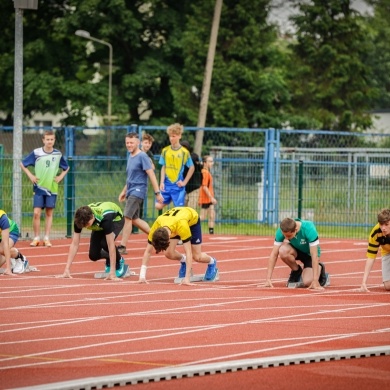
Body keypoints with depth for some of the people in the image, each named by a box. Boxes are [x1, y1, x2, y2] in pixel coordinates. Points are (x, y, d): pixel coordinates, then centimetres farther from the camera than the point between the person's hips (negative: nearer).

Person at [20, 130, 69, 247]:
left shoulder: (58, 154, 2)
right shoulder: (36, 153, -5)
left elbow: (66, 168, 18)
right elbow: (22, 164, 5)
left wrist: (60, 177, 4)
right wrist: (30, 175, -3)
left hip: (52, 188, 2)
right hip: (39, 187, -2)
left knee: (49, 213, 3)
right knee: (36, 213, -7)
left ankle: (47, 238, 8)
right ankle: (36, 238, 3)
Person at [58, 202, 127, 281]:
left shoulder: (105, 218, -45)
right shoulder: (80, 219, -33)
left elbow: (111, 245, -45)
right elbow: (74, 244, -27)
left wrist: (112, 273, -48)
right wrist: (67, 270, -32)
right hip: (99, 225, 4)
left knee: (105, 242, -33)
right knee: (93, 255, -12)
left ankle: (119, 261, -3)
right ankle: (110, 258, 22)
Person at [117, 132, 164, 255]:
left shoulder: (142, 156, -12)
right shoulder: (130, 157, 14)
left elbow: (151, 175, -15)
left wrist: (157, 193, -18)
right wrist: (124, 191, 25)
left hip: (138, 191, -9)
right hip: (131, 192, 9)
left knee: (127, 217, -14)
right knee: (134, 219, 12)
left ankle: (122, 247, -14)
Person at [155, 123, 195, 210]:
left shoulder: (184, 152, -3)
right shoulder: (165, 151, 4)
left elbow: (192, 168, 4)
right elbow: (163, 167, 7)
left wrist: (184, 182, -2)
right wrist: (162, 182, -4)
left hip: (178, 185, -3)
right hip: (167, 184, 3)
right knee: (158, 206, -3)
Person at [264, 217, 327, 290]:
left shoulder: (309, 229, -36)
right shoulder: (281, 231, -27)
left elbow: (314, 255, -35)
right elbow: (274, 254, -23)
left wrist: (315, 281, -39)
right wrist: (268, 279, -29)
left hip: (309, 253, -3)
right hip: (296, 250, 3)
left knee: (308, 282, -25)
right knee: (283, 251, -32)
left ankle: (320, 268, 10)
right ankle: (296, 271, -2)